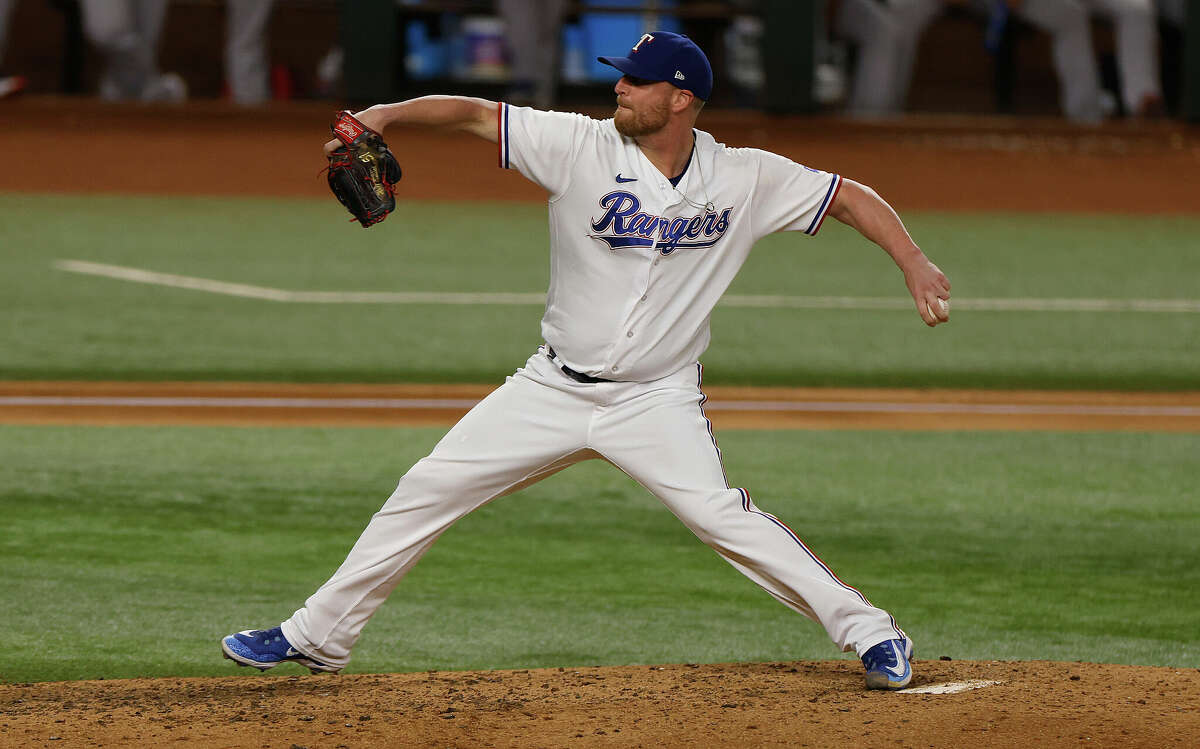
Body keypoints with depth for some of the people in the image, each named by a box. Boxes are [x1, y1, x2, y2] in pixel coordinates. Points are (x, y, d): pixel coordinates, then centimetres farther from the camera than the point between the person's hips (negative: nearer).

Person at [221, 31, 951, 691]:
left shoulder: (744, 179, -8)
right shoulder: (583, 147, -9)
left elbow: (851, 197, -1)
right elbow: (475, 114, -11)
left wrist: (915, 263, -16)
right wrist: (385, 113, -26)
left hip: (658, 400, -2)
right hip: (554, 389, 3)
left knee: (721, 515, -23)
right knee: (428, 489, 0)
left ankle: (871, 633, -14)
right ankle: (319, 637, 13)